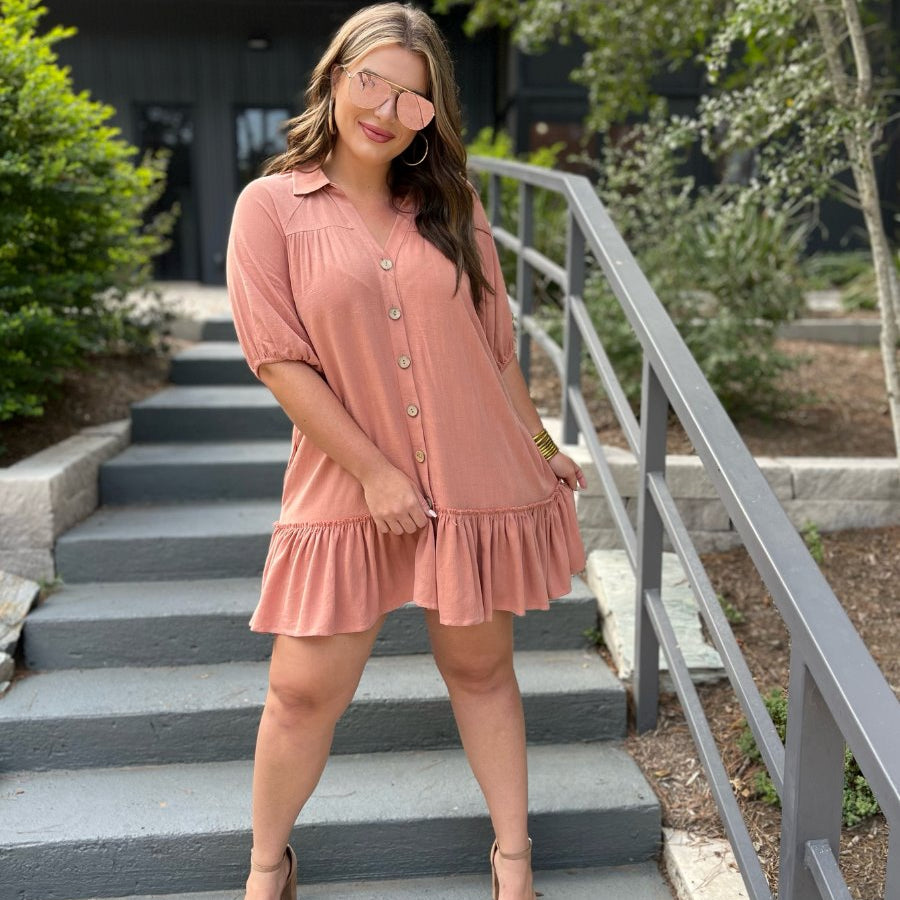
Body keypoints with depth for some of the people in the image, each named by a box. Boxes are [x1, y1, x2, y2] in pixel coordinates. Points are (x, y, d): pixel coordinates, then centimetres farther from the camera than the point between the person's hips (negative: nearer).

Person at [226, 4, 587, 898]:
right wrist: (374, 471, -12)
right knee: (304, 689, 2)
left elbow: (495, 348, 13)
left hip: (477, 486, 3)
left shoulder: (451, 210, 6)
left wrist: (541, 448, 17)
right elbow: (278, 358, -9)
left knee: (480, 667, 14)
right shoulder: (272, 206, -3)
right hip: (346, 491, -2)